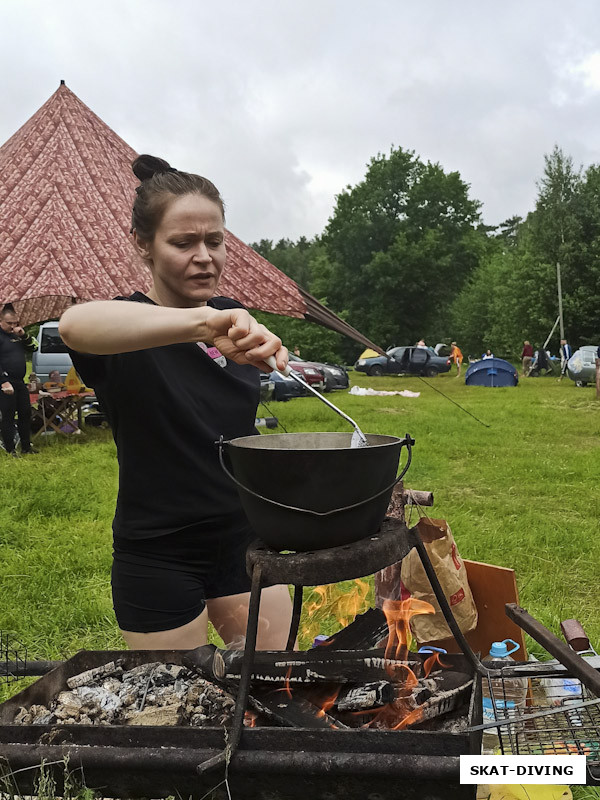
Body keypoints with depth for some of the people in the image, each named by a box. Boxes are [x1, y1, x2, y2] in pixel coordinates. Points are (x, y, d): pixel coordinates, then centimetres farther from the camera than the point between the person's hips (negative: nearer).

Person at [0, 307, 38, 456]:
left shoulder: (17, 334, 14)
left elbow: (31, 347, 17)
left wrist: (24, 335, -2)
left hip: (20, 382, 8)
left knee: (25, 413, 12)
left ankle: (26, 446, 23)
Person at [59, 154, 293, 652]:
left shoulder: (235, 321, 2)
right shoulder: (129, 337, -16)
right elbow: (75, 325, -43)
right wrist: (202, 323, -54)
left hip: (244, 539, 5)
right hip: (160, 559, -5)